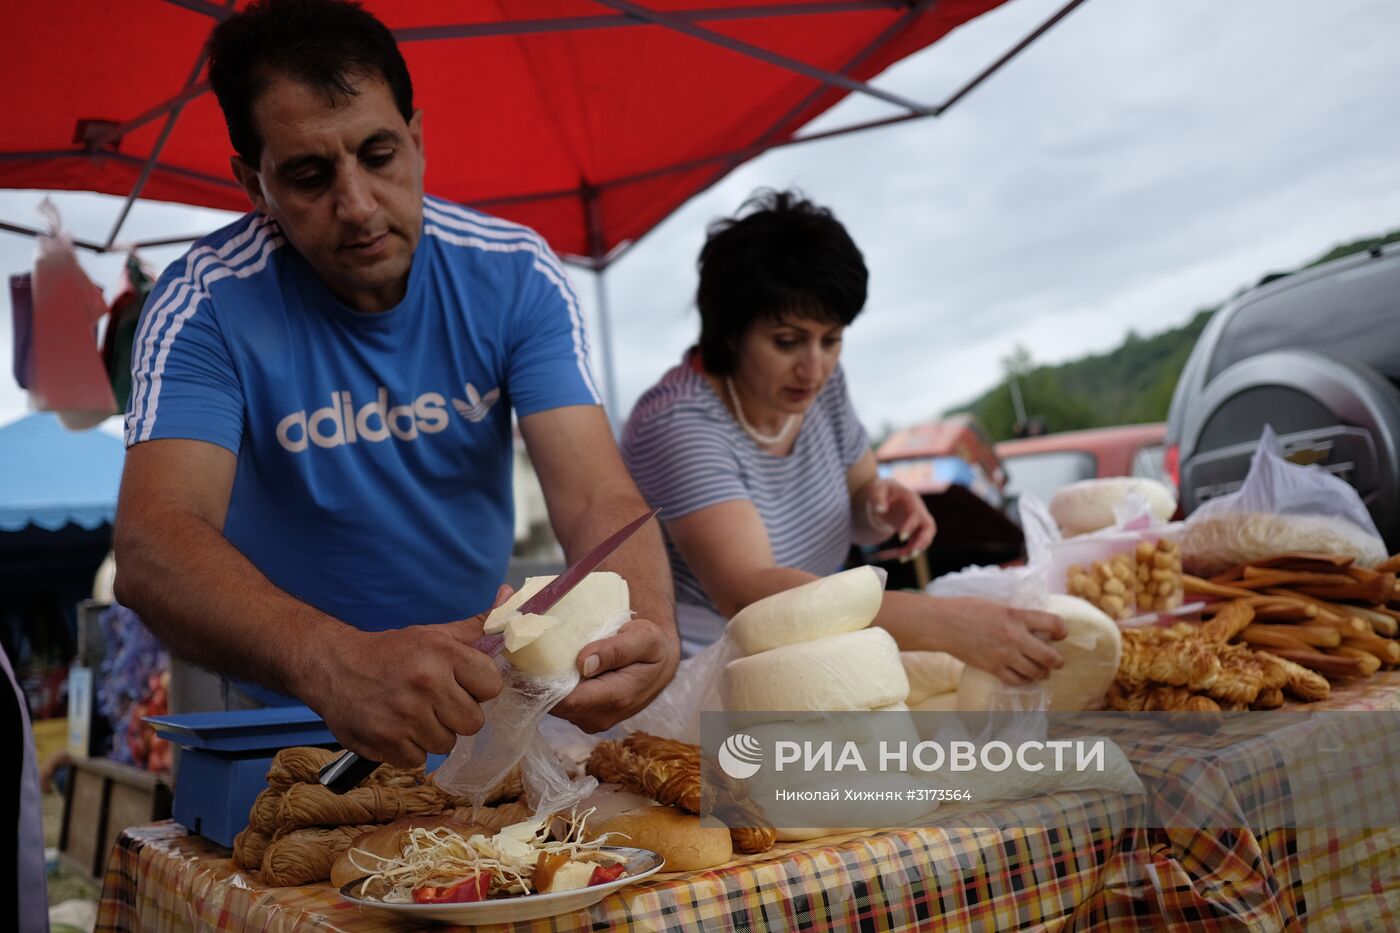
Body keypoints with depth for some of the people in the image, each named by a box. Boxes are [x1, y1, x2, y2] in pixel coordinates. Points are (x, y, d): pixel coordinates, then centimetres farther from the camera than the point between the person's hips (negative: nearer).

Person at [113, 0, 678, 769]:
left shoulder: (515, 277, -11)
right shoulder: (204, 305, -16)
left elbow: (596, 497, -19)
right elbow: (152, 545, -29)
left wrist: (646, 624, -42)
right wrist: (335, 662, -49)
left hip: (484, 698, 1)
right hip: (289, 714, 0)